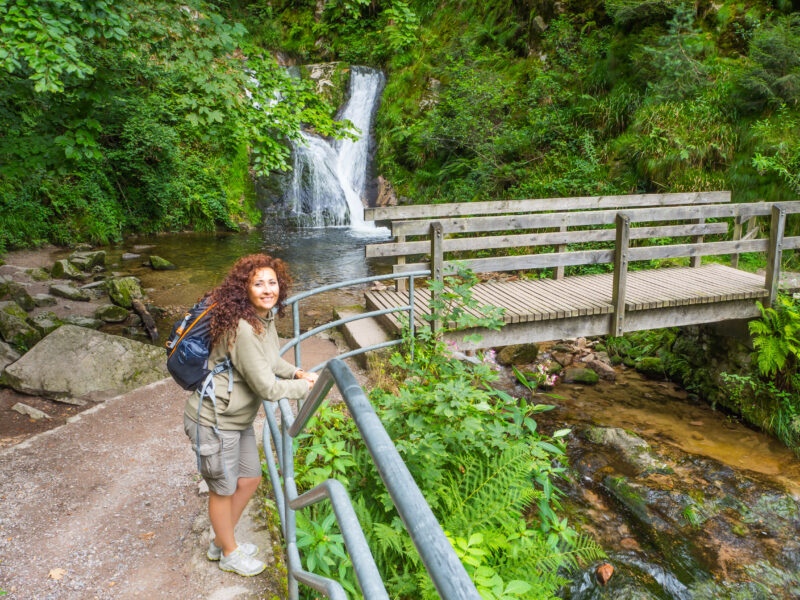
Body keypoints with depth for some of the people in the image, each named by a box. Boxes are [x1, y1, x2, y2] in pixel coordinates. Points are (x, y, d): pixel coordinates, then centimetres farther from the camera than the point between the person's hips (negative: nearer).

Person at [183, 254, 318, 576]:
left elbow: (270, 359, 18)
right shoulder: (242, 328, -31)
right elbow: (266, 388, -27)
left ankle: (220, 542, 46)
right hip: (214, 422, -9)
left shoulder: (265, 318, 0)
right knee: (223, 489, 13)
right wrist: (306, 387, -13)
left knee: (250, 479, 22)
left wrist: (297, 372, 2)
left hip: (238, 419, 9)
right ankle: (230, 553, 40)